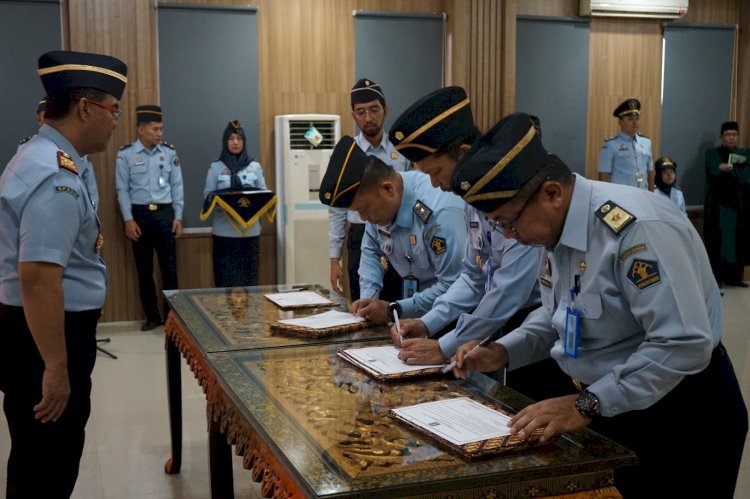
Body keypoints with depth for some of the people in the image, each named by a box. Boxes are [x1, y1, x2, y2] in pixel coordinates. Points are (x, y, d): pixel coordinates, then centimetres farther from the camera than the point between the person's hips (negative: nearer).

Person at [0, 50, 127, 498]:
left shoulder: (39, 157, 11)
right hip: (46, 337, -10)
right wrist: (56, 367, -27)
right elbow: (37, 278, -31)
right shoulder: (57, 176, -24)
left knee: (38, 459, 24)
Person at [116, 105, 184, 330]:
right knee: (144, 269, 7)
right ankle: (152, 316, 18)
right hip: (140, 213, -1)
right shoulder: (125, 154, -3)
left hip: (165, 212, 1)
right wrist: (128, 220, -8)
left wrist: (178, 216, 0)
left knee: (169, 267, 3)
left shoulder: (169, 152, 3)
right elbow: (122, 189, -2)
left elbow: (177, 186, 5)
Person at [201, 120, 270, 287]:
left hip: (250, 229, 1)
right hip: (224, 230, -1)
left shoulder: (254, 166, 9)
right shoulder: (215, 167, 6)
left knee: (248, 276, 3)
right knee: (226, 277, -2)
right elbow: (207, 195, 2)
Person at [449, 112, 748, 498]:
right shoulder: (557, 228, -1)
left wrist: (587, 405, -29)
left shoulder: (637, 228, -29)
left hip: (679, 412, -8)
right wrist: (501, 353, -3)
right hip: (604, 404, 8)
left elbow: (685, 344, -31)